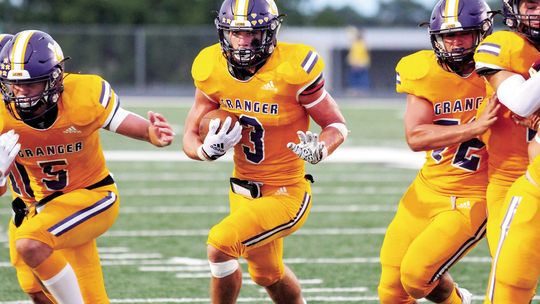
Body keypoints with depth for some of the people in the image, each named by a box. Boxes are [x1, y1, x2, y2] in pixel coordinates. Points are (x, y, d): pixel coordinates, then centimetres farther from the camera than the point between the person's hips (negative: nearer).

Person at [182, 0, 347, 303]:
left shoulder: (292, 70, -22)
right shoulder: (212, 70, -9)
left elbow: (337, 125, -11)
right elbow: (190, 137, -2)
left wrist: (320, 149, -33)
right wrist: (208, 150, -26)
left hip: (286, 194, -6)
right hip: (244, 189, 6)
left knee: (220, 246, -23)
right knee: (268, 274, 24)